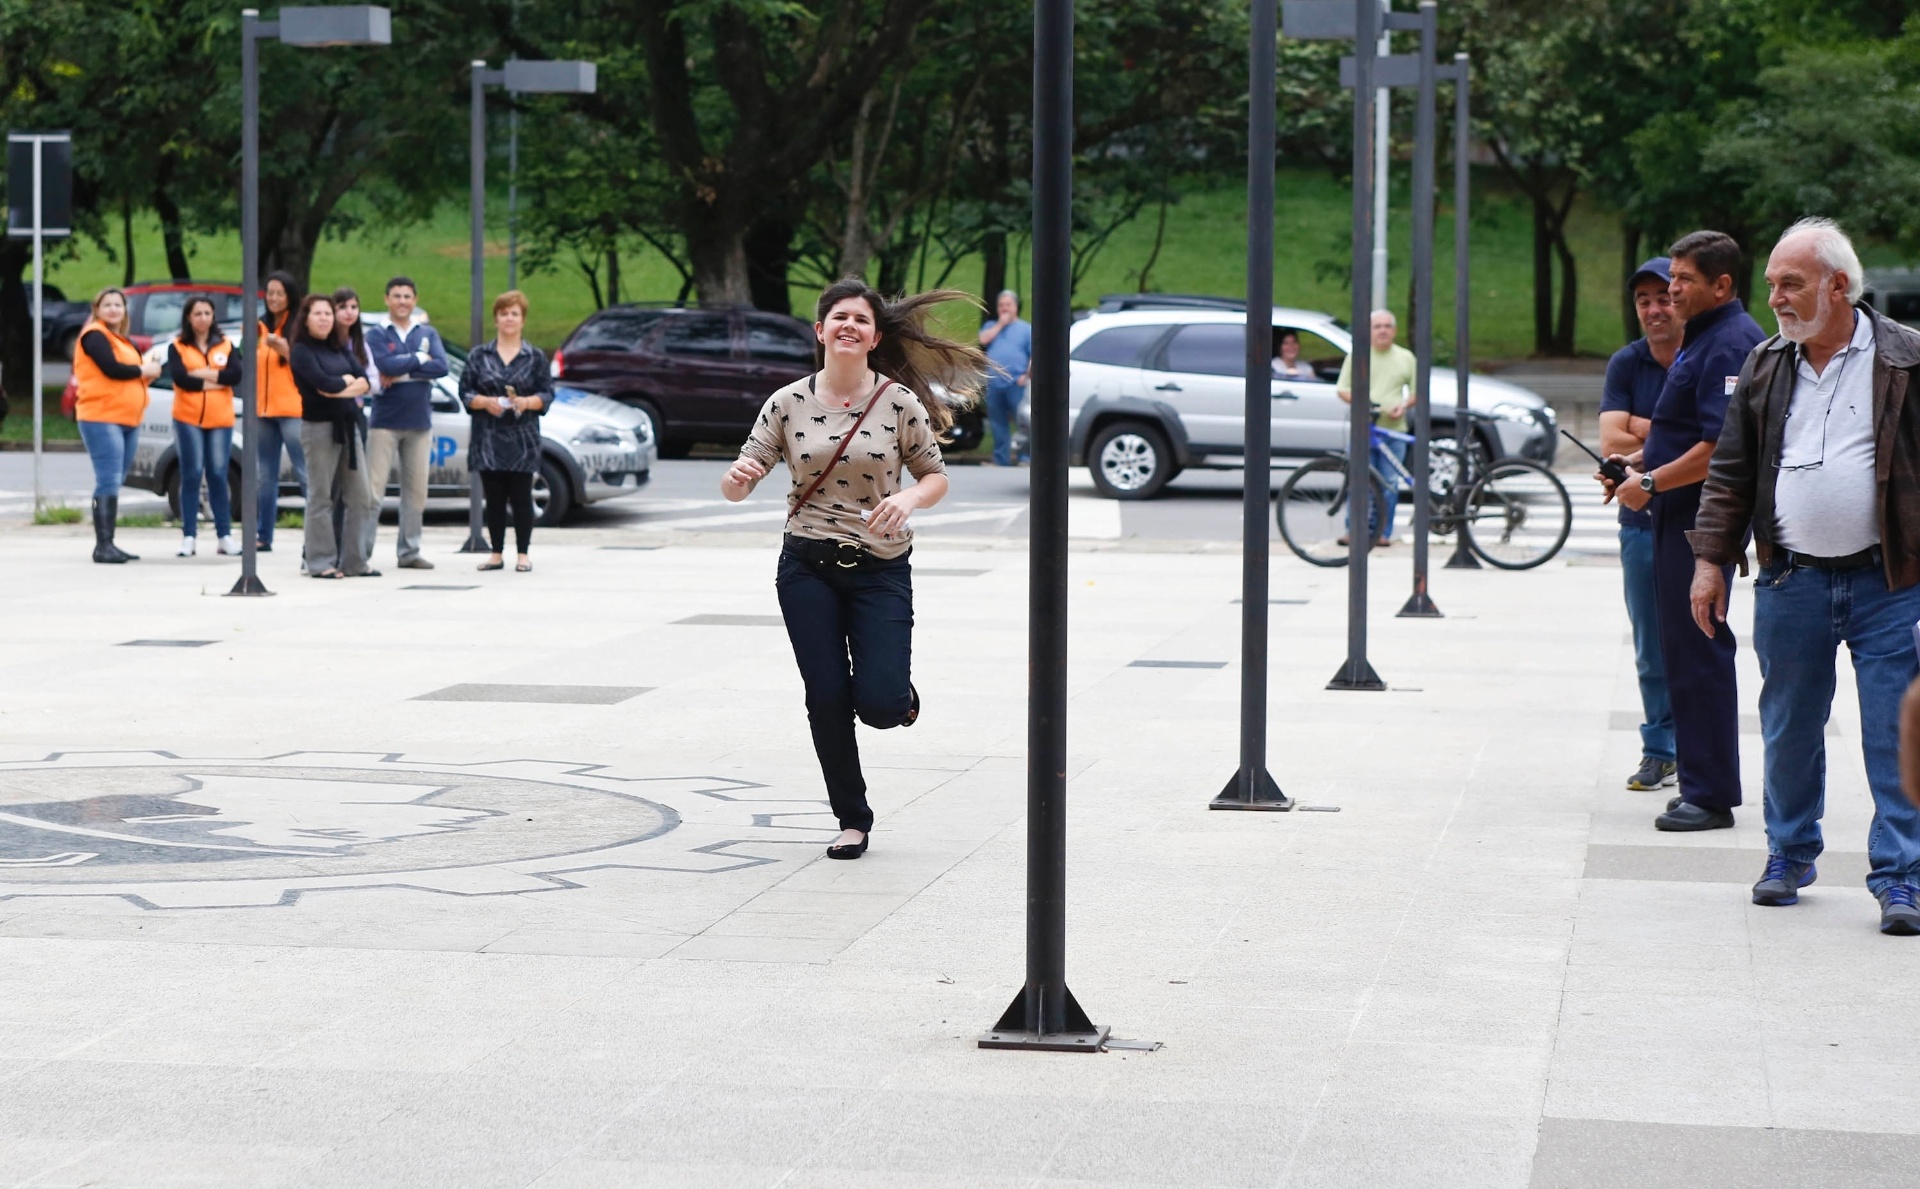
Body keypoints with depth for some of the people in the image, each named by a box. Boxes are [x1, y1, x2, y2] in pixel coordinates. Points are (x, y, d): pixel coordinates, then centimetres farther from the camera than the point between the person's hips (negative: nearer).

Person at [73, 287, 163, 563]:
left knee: (115, 483, 9)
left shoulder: (124, 341, 22)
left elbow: (130, 376, 19)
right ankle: (103, 546, -17)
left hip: (128, 420, 9)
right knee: (108, 481, -15)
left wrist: (147, 373, -3)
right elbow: (111, 368, -19)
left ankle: (109, 544, 12)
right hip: (102, 418, -9)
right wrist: (143, 370, -5)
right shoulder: (95, 336, -6)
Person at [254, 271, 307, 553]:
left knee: (304, 474, -12)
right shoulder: (261, 327, 16)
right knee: (266, 477, 10)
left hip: (292, 409, -7)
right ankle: (262, 537, 14)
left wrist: (285, 351, -20)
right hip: (264, 410, 7)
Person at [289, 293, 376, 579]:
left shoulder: (340, 349, 15)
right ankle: (321, 563, 1)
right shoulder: (302, 351, -3)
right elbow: (322, 382, -17)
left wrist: (338, 389, -11)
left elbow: (364, 383, 5)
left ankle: (353, 561, 11)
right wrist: (347, 379, -1)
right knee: (321, 497, -3)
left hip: (349, 425, 6)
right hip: (319, 426, -6)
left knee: (360, 496, 4)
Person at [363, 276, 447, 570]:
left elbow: (441, 366, -7)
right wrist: (419, 358, -7)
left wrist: (402, 372, -13)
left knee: (416, 490, 6)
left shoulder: (428, 333, 10)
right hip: (385, 421, -4)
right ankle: (361, 550, -7)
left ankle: (409, 551, 13)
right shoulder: (377, 334, 0)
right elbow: (386, 365, -19)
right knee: (373, 488, -8)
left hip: (419, 423, 4)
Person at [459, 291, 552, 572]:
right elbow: (465, 392, 6)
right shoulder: (479, 355, 9)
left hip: (522, 439, -1)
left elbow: (547, 394, 3)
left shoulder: (535, 357, 7)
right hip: (488, 438, 1)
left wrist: (527, 402, -16)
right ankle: (496, 554, 11)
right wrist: (485, 402, -13)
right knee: (494, 498, 4)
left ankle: (522, 554, 5)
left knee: (521, 498, -2)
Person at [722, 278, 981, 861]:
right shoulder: (788, 403, -1)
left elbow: (936, 477, 3)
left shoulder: (899, 403, -5)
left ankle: (902, 695, 27)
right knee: (827, 698, 1)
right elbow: (738, 485, 0)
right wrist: (738, 479, -25)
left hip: (881, 568, -1)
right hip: (808, 567, 1)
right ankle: (852, 819, 19)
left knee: (879, 704, -12)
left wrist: (909, 498, -19)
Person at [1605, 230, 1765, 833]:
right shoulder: (1703, 337, 17)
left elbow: (1721, 447, -24)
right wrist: (1638, 461, 14)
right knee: (1682, 646, 13)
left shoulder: (1731, 344, -16)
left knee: (1698, 651, -8)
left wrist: (1651, 482, -17)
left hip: (1705, 518, -11)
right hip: (1682, 516, 11)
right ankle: (1702, 785, 19)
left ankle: (1710, 795, -4)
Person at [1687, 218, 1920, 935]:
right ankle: (1789, 855, 28)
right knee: (1788, 730, 12)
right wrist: (1711, 559, 8)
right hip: (1791, 581, 4)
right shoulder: (1766, 367, 10)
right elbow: (1730, 472, 15)